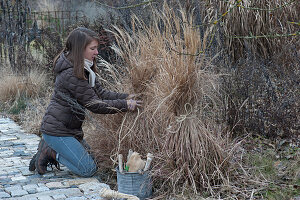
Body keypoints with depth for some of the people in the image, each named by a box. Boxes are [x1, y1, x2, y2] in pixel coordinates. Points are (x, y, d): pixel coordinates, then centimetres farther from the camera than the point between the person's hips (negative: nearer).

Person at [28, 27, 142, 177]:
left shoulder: (84, 70, 8)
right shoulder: (71, 74, -24)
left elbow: (100, 92, 4)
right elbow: (94, 104, -23)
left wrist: (126, 97, -8)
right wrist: (125, 105, -19)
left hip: (70, 128, 10)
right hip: (57, 131, -10)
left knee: (89, 157, 19)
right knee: (88, 169, -9)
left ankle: (49, 146, 18)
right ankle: (50, 152, 3)